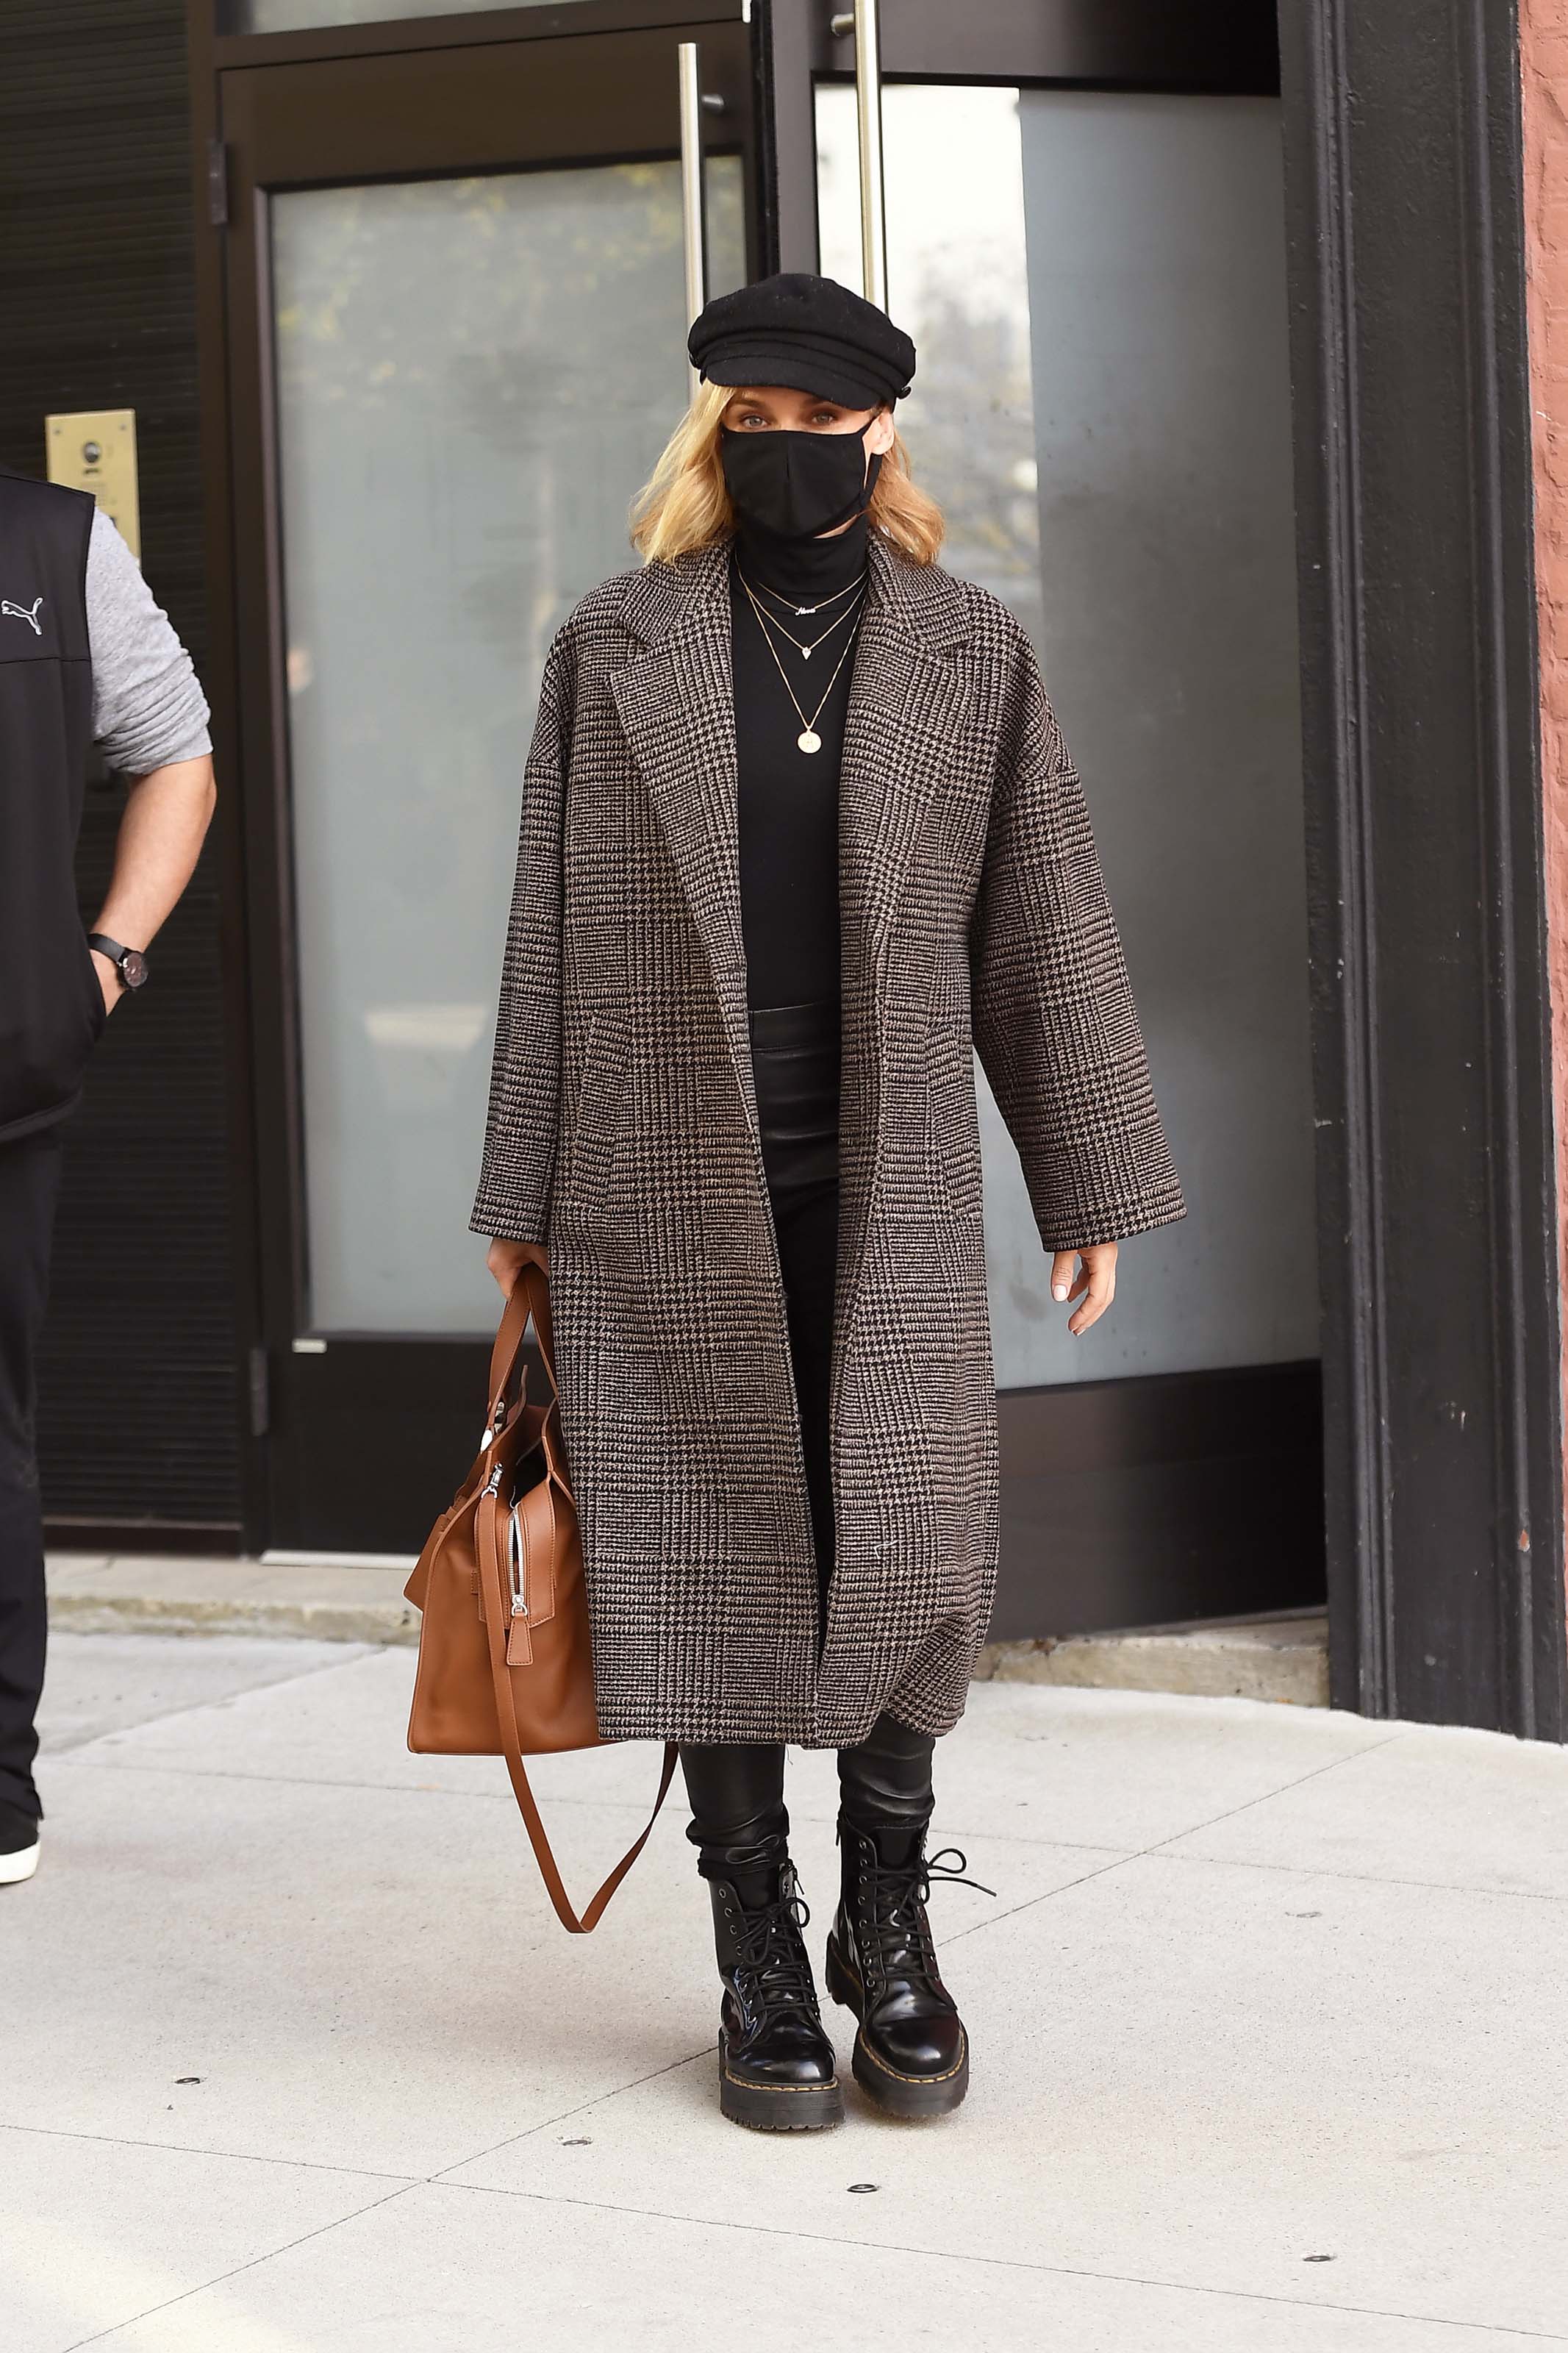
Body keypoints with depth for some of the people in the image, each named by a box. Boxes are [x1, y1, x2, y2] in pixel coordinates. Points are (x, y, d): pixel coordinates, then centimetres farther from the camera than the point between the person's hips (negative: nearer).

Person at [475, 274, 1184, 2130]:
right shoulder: (615, 649, 6)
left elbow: (1045, 927, 8)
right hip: (673, 1186, 0)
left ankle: (891, 1934, 17)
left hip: (892, 1184, 0)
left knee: (908, 1556, -2)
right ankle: (761, 1972, 14)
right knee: (714, 1561, 2)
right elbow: (553, 932, 6)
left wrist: (1090, 1186, 7)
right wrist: (524, 1198, 4)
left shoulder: (970, 652, 8)